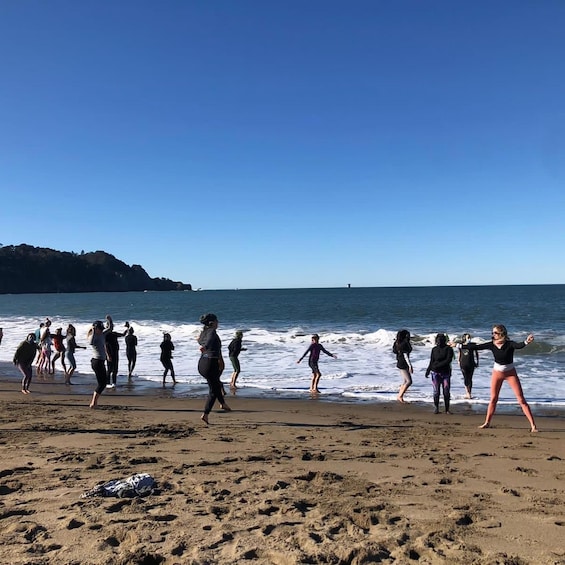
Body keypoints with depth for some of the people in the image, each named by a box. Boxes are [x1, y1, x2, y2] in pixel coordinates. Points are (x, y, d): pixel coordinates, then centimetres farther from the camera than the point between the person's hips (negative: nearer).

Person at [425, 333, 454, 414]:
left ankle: (447, 409, 7)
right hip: (435, 373, 2)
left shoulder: (448, 349, -1)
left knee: (446, 392, -2)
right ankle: (436, 408, 7)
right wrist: (428, 370, 0)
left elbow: (448, 360, -12)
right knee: (436, 391, -2)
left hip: (445, 372, -2)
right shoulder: (434, 349, 9)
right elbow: (431, 361, 11)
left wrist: (437, 365, -16)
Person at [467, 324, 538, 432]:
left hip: (510, 373, -3)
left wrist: (526, 342, -62)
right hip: (497, 373, 3)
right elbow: (476, 347, -6)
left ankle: (533, 425, -1)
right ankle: (487, 423, 22)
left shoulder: (510, 344, -19)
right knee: (493, 399, 11)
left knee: (521, 399, -5)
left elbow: (519, 345, -39)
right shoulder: (492, 345, -9)